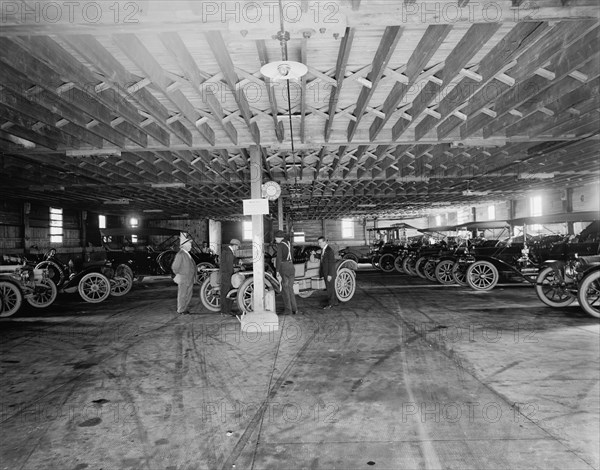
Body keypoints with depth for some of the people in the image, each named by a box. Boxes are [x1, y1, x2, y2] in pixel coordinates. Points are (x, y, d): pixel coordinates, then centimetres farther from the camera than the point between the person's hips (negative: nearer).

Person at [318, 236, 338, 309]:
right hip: (325, 273, 9)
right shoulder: (322, 249, 10)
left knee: (330, 288, -2)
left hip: (329, 273, -9)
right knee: (331, 287, 15)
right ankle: (335, 302, 25)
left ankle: (330, 304, 5)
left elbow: (332, 263, -20)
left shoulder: (329, 250, -17)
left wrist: (330, 274, -22)